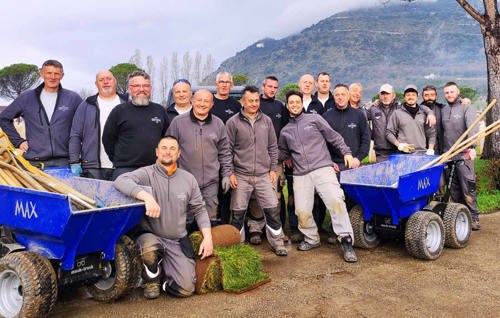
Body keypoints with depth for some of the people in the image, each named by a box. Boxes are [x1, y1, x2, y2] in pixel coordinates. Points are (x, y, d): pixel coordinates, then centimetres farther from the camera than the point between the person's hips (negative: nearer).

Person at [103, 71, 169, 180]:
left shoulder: (160, 110, 13)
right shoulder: (119, 111, 6)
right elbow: (107, 138, 10)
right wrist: (118, 160, 8)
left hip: (155, 170, 2)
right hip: (125, 169, -2)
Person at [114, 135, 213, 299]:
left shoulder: (188, 179, 8)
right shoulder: (146, 173, -5)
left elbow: (199, 210, 13)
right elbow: (121, 181, -25)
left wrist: (207, 236, 0)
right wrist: (146, 196, -38)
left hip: (178, 242, 3)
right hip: (150, 236, -2)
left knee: (186, 288, -11)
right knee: (149, 247, -39)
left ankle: (163, 269, 24)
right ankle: (151, 279, -4)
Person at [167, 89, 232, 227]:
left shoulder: (218, 124, 6)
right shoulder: (178, 122, -2)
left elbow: (224, 152, 11)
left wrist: (226, 174, 6)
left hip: (210, 181, 2)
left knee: (211, 220, 9)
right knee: (186, 221, 7)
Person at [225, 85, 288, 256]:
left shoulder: (266, 121, 8)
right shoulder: (233, 122, -2)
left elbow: (273, 147, 13)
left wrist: (273, 168, 7)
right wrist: (230, 173, -5)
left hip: (264, 175, 2)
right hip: (241, 176, -2)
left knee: (272, 209, 2)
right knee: (238, 213, 5)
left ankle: (277, 243, 18)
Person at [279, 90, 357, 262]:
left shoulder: (314, 119, 8)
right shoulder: (285, 131, 19)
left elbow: (334, 137, 8)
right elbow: (283, 153, 31)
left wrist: (346, 152, 0)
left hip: (323, 169, -3)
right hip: (301, 175, 3)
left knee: (335, 200, -22)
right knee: (302, 211, -4)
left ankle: (346, 240, -15)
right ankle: (311, 239, 21)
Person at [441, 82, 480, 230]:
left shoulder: (466, 108, -2)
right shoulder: (443, 110, 14)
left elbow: (472, 128, -16)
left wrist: (472, 147, -32)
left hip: (464, 155, -5)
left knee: (468, 188, -4)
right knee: (454, 190, 8)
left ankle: (474, 218, 2)